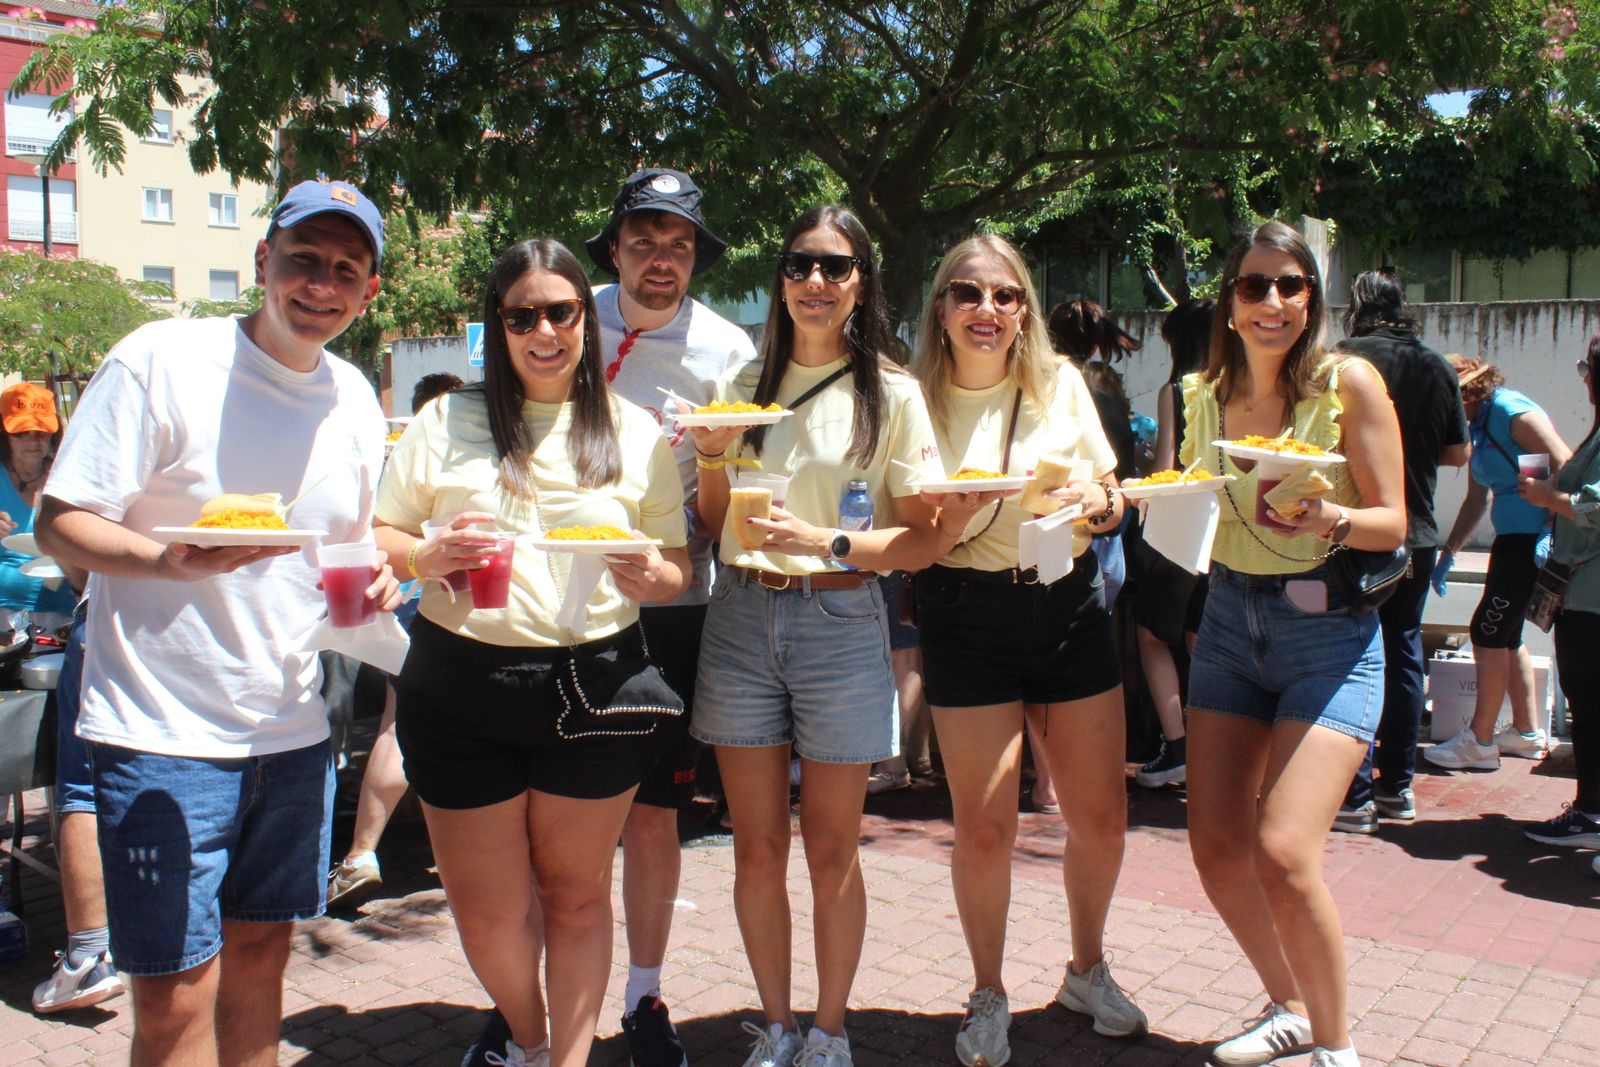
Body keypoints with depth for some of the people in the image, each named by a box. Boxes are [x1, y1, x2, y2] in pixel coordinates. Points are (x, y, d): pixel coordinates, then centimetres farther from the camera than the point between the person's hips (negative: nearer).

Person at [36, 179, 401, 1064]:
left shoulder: (355, 399, 8)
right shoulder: (160, 361, -10)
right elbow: (59, 525, -11)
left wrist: (374, 579, -5)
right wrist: (171, 560, -31)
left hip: (294, 729, 6)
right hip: (162, 729, -5)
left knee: (261, 950, 17)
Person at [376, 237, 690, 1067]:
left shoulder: (636, 434, 7)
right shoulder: (447, 422, 7)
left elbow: (678, 566, 8)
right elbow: (376, 539, 8)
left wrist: (650, 578, -15)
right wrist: (429, 557, -14)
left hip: (597, 686, 0)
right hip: (463, 692, 0)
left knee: (576, 893, 11)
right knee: (485, 911, 9)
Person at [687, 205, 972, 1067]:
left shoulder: (891, 395, -2)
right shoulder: (745, 384, 9)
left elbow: (924, 541, -6)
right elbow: (711, 524, 14)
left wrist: (827, 542, -20)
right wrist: (713, 457, -4)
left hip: (839, 619, -3)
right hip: (741, 618, 3)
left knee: (830, 853, 7)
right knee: (757, 850, 9)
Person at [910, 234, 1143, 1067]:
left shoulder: (1060, 383, 2)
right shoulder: (917, 400, -4)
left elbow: (1113, 502, 8)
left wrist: (1091, 501, -15)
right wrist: (945, 521, -23)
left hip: (1069, 603, 3)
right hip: (967, 617, -2)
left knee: (1101, 819, 8)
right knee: (984, 831, 0)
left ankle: (1087, 971, 35)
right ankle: (988, 996, 25)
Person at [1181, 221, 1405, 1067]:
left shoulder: (1348, 382, -9)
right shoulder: (1205, 394, 5)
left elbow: (1393, 523, -10)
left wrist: (1326, 518, -29)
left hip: (1328, 628, -5)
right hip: (1230, 620, 5)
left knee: (1282, 853, -15)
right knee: (1217, 849, 5)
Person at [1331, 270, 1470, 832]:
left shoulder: (1340, 361, -12)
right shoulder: (1436, 366, 3)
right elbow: (1459, 453, 9)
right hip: (1418, 533, 5)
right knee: (1403, 651, 15)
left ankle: (1355, 796, 2)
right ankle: (1398, 785, 22)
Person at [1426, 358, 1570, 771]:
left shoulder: (1510, 411, -14)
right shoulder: (1478, 425, 14)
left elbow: (1566, 465, -21)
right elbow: (1476, 500, 19)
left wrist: (1551, 531, -25)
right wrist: (1448, 552, 15)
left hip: (1535, 537, -10)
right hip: (1512, 537, 10)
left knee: (1489, 630, -7)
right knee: (1505, 634, 15)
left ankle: (1480, 742, -1)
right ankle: (1528, 733, 26)